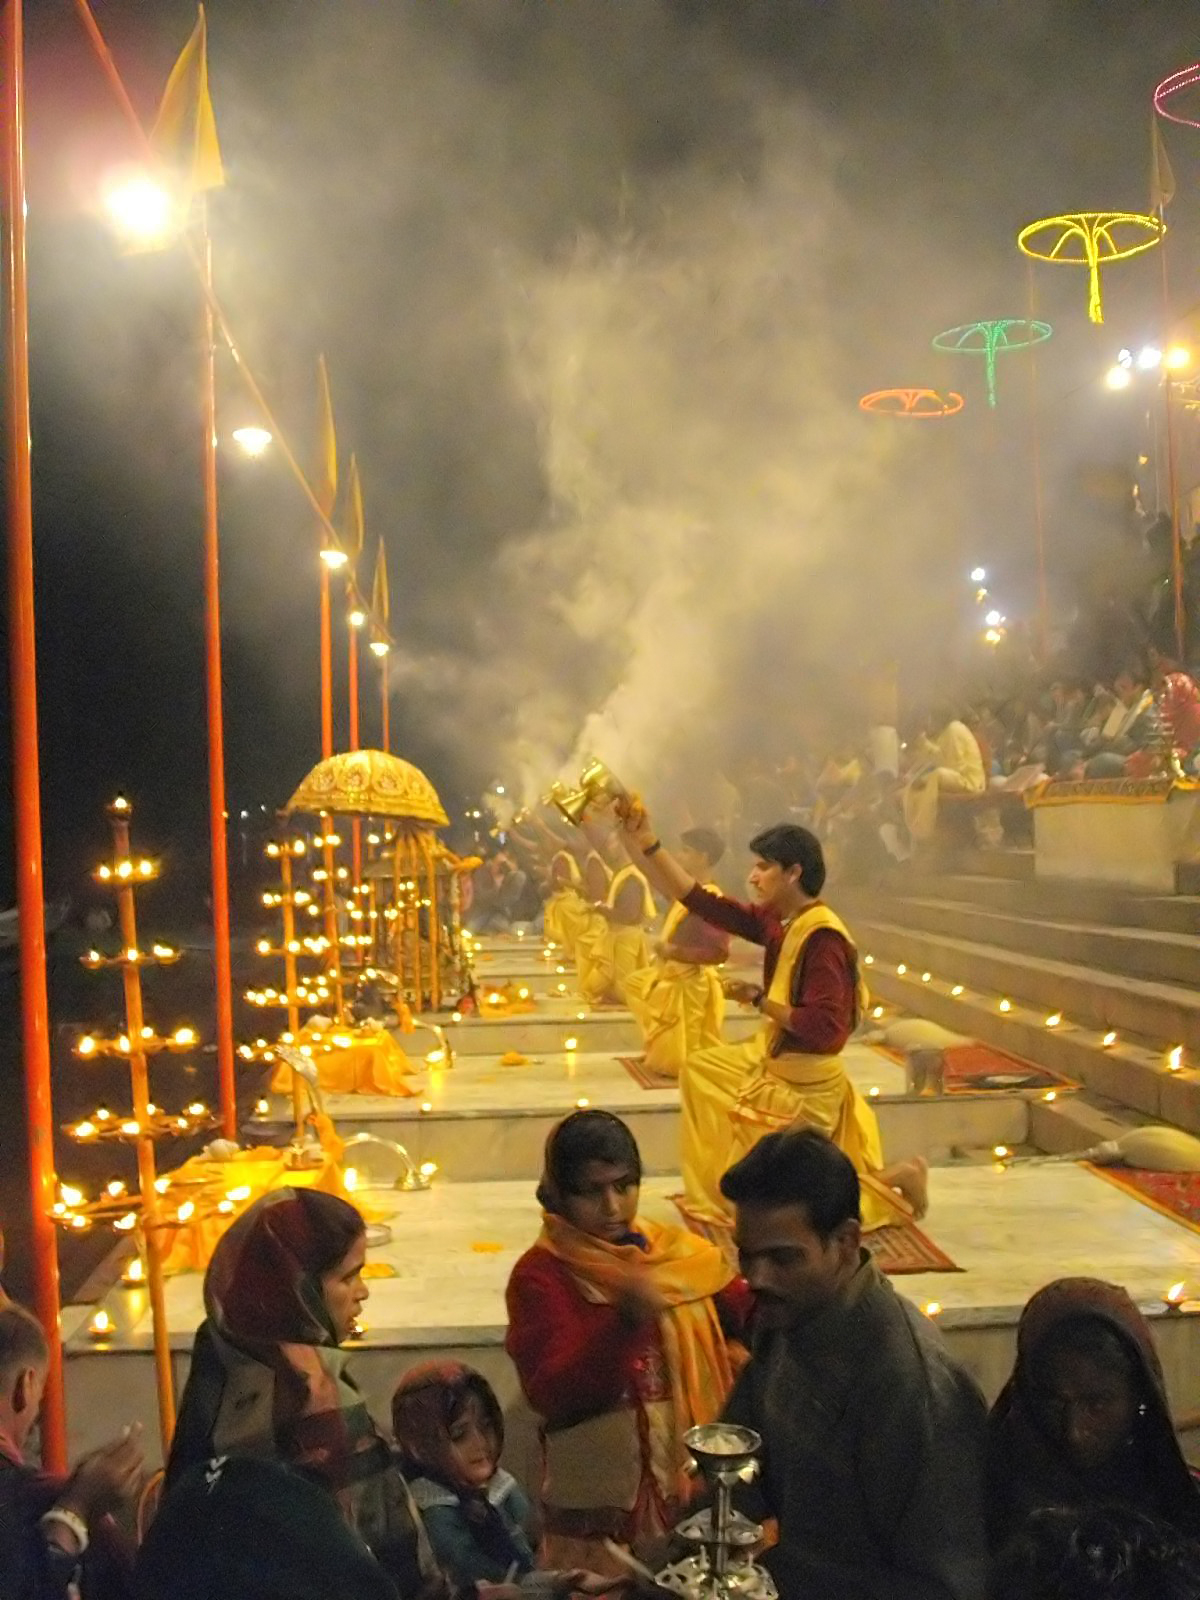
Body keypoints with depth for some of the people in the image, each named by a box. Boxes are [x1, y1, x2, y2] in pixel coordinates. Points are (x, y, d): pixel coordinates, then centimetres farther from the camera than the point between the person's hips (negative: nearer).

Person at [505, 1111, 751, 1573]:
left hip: (694, 1483, 4)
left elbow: (751, 1317, -2)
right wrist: (626, 1322, -34)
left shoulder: (681, 1253, 2)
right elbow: (552, 1395, -21)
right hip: (598, 1496, -4)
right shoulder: (540, 1276, -11)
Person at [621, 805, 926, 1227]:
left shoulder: (822, 937, -27)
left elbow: (824, 1029, -32)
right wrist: (647, 844, -8)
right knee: (698, 1070, 21)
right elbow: (702, 903, -2)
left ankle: (895, 1178, 12)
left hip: (802, 1085, -8)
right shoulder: (778, 921, -2)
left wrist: (759, 999, -22)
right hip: (771, 1060, 8)